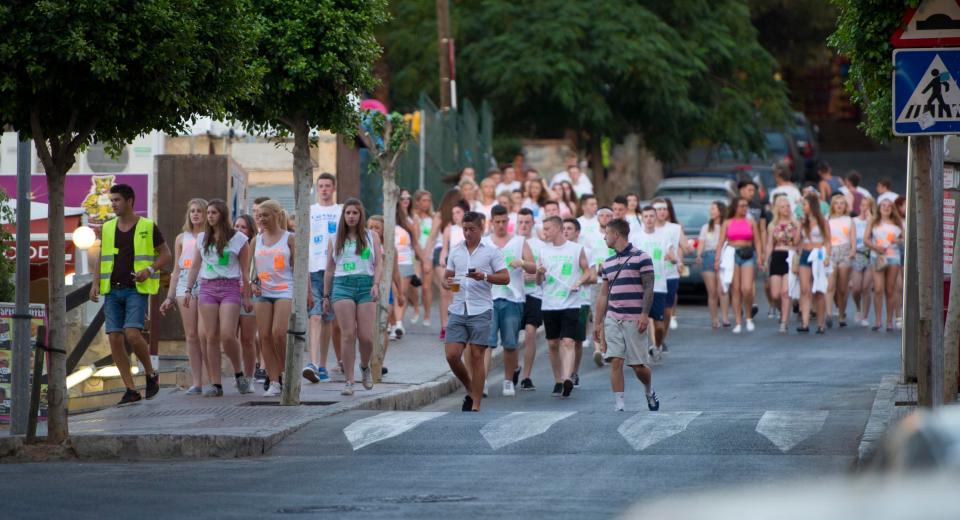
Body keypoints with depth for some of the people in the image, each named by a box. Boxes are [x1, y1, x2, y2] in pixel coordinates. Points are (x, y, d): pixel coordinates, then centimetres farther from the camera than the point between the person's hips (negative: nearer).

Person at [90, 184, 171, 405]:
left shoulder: (148, 227, -1)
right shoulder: (107, 228, 11)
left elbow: (166, 254, 5)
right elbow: (101, 258, 18)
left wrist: (150, 270, -12)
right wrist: (96, 283, 5)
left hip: (137, 290, -4)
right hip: (112, 291, 5)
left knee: (132, 334, -21)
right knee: (115, 339, -4)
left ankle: (151, 374, 5)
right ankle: (131, 390, 3)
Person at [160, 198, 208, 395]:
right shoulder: (181, 239, 18)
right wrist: (170, 297, 15)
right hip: (184, 287, 4)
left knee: (203, 333, -13)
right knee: (191, 335, -1)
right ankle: (196, 382, 1)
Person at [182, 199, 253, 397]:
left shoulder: (238, 239, 1)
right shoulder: (203, 238, 13)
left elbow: (245, 270, 2)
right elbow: (195, 266, 18)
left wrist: (247, 297, 0)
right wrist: (188, 291, 13)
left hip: (230, 288, -4)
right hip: (207, 288, 4)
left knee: (227, 335, -15)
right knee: (212, 337, -2)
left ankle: (239, 374, 7)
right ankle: (215, 384, -1)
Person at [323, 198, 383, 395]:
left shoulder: (371, 237, 12)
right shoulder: (335, 239, 14)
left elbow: (378, 265, 6)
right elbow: (329, 269, 16)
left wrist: (376, 284, -11)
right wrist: (326, 296, 12)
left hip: (366, 286, 0)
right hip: (342, 285, 0)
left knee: (366, 336, -7)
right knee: (348, 335, -10)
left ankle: (365, 367, 24)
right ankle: (349, 381, -7)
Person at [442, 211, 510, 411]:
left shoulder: (491, 251, 2)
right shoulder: (455, 252, 14)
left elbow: (505, 278, -1)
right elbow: (446, 277, 19)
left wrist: (484, 276, -18)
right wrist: (447, 284, -4)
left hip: (480, 310, -4)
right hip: (457, 310, 4)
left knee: (476, 357, -3)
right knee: (452, 355, -5)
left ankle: (476, 406, 1)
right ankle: (471, 391, 19)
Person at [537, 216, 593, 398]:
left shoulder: (576, 249, 0)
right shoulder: (544, 251, 10)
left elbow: (587, 271, 8)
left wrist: (580, 282, -11)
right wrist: (539, 273, -8)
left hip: (570, 303, -4)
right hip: (549, 305, 4)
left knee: (568, 342, -15)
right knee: (553, 344, 6)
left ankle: (568, 378, -24)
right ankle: (558, 381, 16)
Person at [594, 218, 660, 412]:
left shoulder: (641, 258, -3)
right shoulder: (608, 263, 14)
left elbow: (648, 288, -7)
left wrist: (645, 314, -16)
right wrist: (597, 322, 14)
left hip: (634, 321, -4)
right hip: (612, 320, 5)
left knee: (639, 366, 1)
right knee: (615, 362, -7)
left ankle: (649, 392, 29)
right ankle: (619, 405, -6)